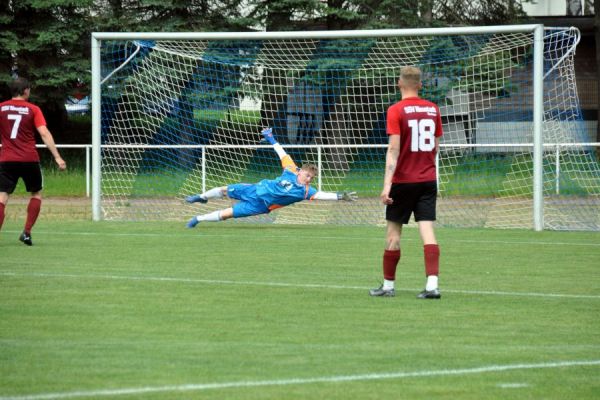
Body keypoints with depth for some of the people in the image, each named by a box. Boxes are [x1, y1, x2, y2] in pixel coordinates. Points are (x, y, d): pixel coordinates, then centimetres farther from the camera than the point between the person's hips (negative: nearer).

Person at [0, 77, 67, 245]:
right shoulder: (33, 110, 0)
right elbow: (44, 133, -9)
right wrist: (57, 157, -12)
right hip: (29, 159, -1)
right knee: (36, 194, 20)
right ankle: (26, 232, 11)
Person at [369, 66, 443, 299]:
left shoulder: (396, 111, -10)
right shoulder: (433, 109, 6)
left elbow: (394, 149, -16)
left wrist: (387, 185, -18)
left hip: (403, 181, -4)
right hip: (428, 179, 4)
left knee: (393, 231, 8)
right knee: (427, 230, -2)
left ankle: (388, 285, 15)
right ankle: (432, 285, -15)